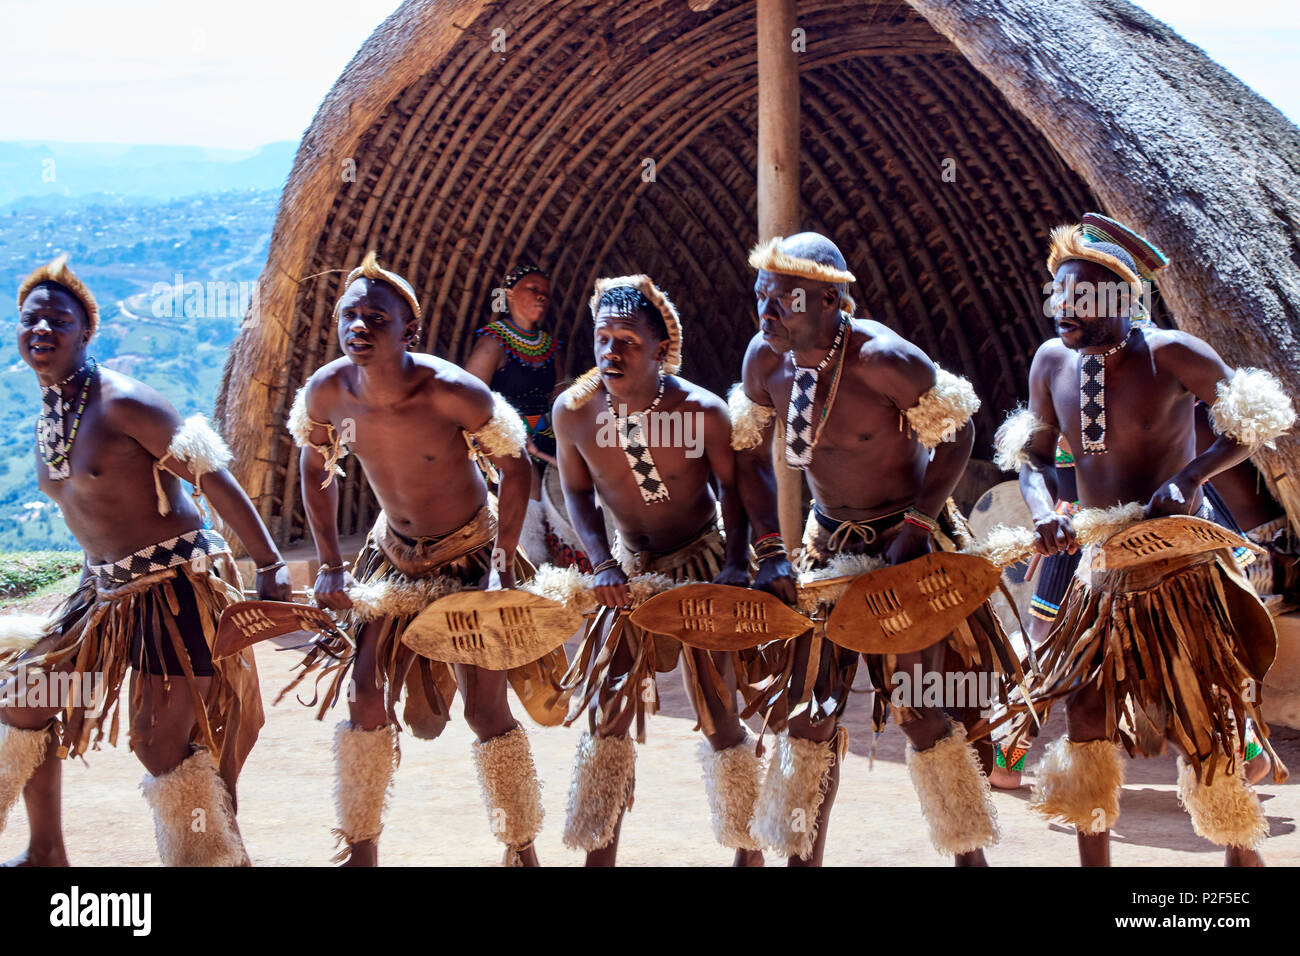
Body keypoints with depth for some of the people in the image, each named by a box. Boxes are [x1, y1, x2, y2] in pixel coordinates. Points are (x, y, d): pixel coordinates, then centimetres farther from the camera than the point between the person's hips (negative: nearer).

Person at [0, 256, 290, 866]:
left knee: (163, 744, -10)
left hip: (177, 586, -9)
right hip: (107, 590, 9)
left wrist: (270, 567, -18)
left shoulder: (123, 404, -16)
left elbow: (213, 479, -17)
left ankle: (220, 860, 5)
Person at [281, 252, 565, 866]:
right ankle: (361, 849, 17)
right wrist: (330, 566, 2)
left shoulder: (453, 394, -29)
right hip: (393, 553, 4)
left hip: (469, 552, -4)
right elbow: (315, 471, 4)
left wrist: (504, 562, -15)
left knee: (485, 707, -6)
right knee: (365, 694, 2)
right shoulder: (326, 393, -16)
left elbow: (514, 468, -16)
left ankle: (522, 849, 11)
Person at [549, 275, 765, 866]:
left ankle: (748, 850, 14)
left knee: (718, 715, -4)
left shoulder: (702, 412, -24)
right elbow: (577, 491, 1)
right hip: (630, 573, 3)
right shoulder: (573, 411, -17)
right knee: (606, 713, -1)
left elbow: (732, 486, -7)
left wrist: (737, 565, -16)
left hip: (702, 563, -3)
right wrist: (602, 564, -11)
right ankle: (600, 853, 12)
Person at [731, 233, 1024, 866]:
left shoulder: (883, 358, -26)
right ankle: (802, 855, 17)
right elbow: (749, 450, 4)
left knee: (918, 707, -5)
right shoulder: (764, 357, -10)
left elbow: (955, 434, -15)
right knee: (808, 709, 4)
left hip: (905, 539, -5)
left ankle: (969, 853, 12)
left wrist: (918, 526, -21)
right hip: (828, 543, 5)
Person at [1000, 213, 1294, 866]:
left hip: (1184, 572, -5)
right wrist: (1043, 512, -9)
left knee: (1207, 730, 1)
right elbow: (1032, 451, 12)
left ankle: (1243, 858, 20)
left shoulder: (1169, 355, -16)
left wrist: (1190, 475, -20)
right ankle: (1094, 862, 18)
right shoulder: (1052, 361, 0)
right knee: (1086, 721, 5)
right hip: (1102, 574, 5)